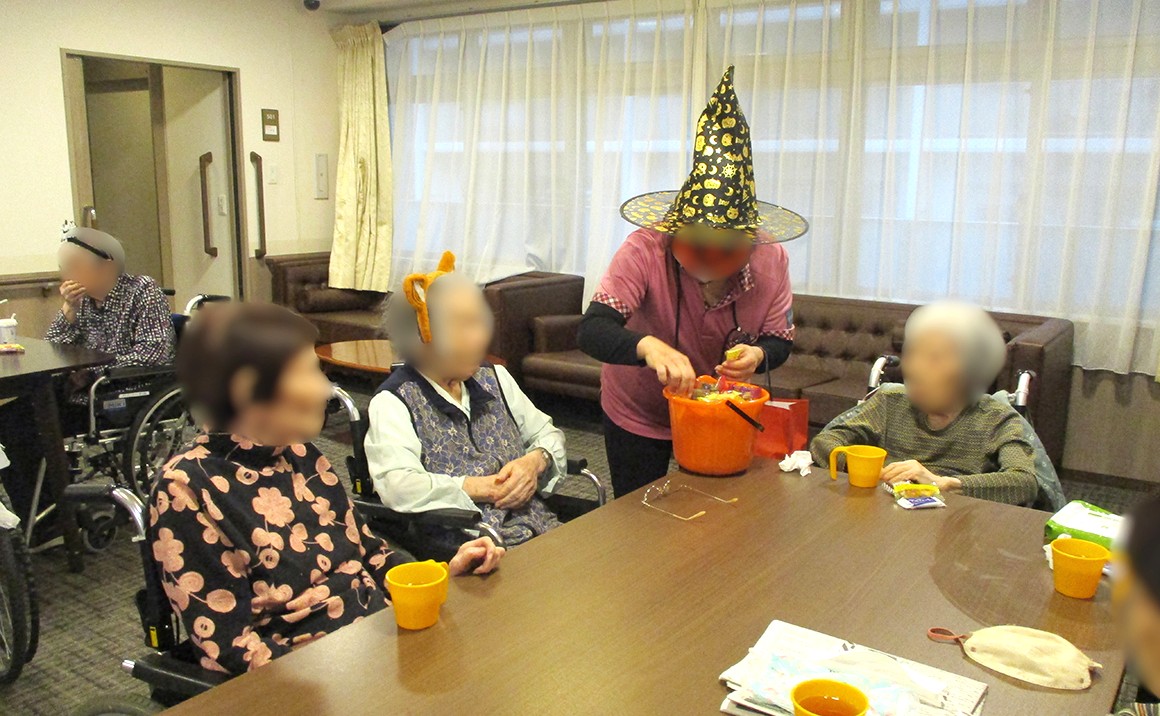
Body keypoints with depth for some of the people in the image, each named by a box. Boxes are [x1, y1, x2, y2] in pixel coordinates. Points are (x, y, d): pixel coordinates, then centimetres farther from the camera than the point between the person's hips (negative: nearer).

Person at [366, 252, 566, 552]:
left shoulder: (494, 378, 16)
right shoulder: (392, 402, -5)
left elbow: (547, 434, 21)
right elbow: (397, 487, -19)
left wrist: (535, 462, -2)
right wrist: (482, 489, -18)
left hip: (540, 528, 7)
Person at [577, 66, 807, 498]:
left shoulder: (771, 262, -20)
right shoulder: (646, 250, -30)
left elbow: (780, 341, -9)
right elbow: (591, 331, -37)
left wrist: (758, 355, -33)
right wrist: (648, 346, -57)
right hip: (637, 414, -2)